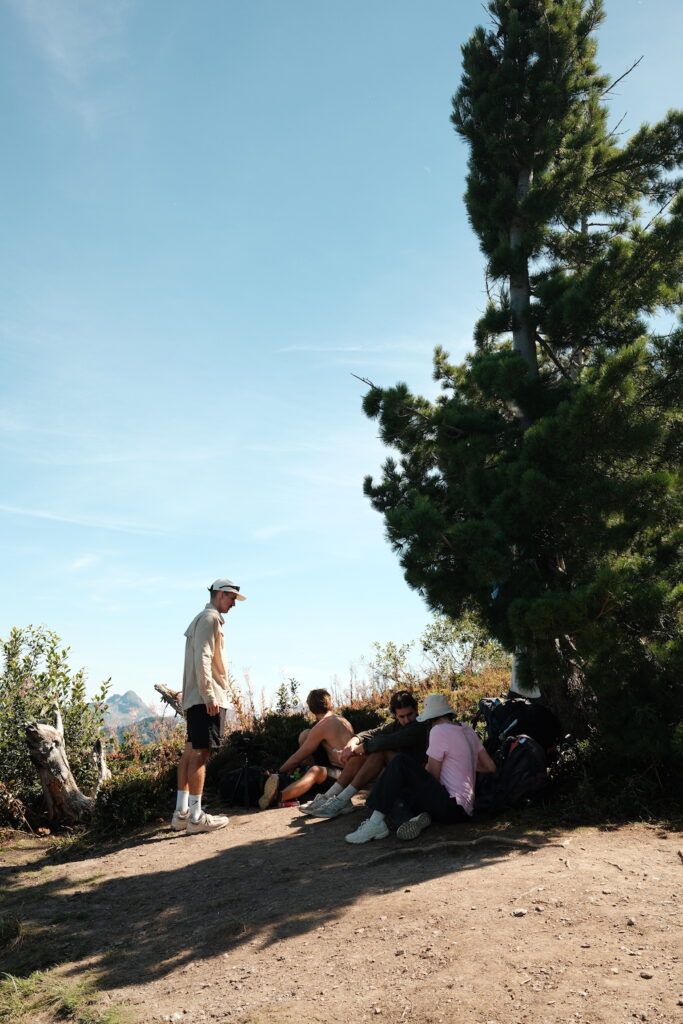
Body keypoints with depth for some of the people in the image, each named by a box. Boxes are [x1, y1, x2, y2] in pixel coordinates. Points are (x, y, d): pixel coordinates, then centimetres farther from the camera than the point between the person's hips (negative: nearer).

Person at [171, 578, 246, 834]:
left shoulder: (201, 619, 23)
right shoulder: (210, 618, -8)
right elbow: (202, 659, -18)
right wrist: (209, 696, -22)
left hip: (195, 698, 10)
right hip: (207, 698, -10)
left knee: (191, 752, 9)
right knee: (200, 754, -11)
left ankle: (181, 813, 13)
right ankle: (196, 817, -11)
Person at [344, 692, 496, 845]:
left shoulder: (439, 731, -9)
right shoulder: (468, 730, 14)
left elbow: (432, 775, -6)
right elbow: (491, 767, 18)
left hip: (450, 806, -9)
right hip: (464, 811, 9)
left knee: (400, 763, -12)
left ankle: (376, 822, -22)